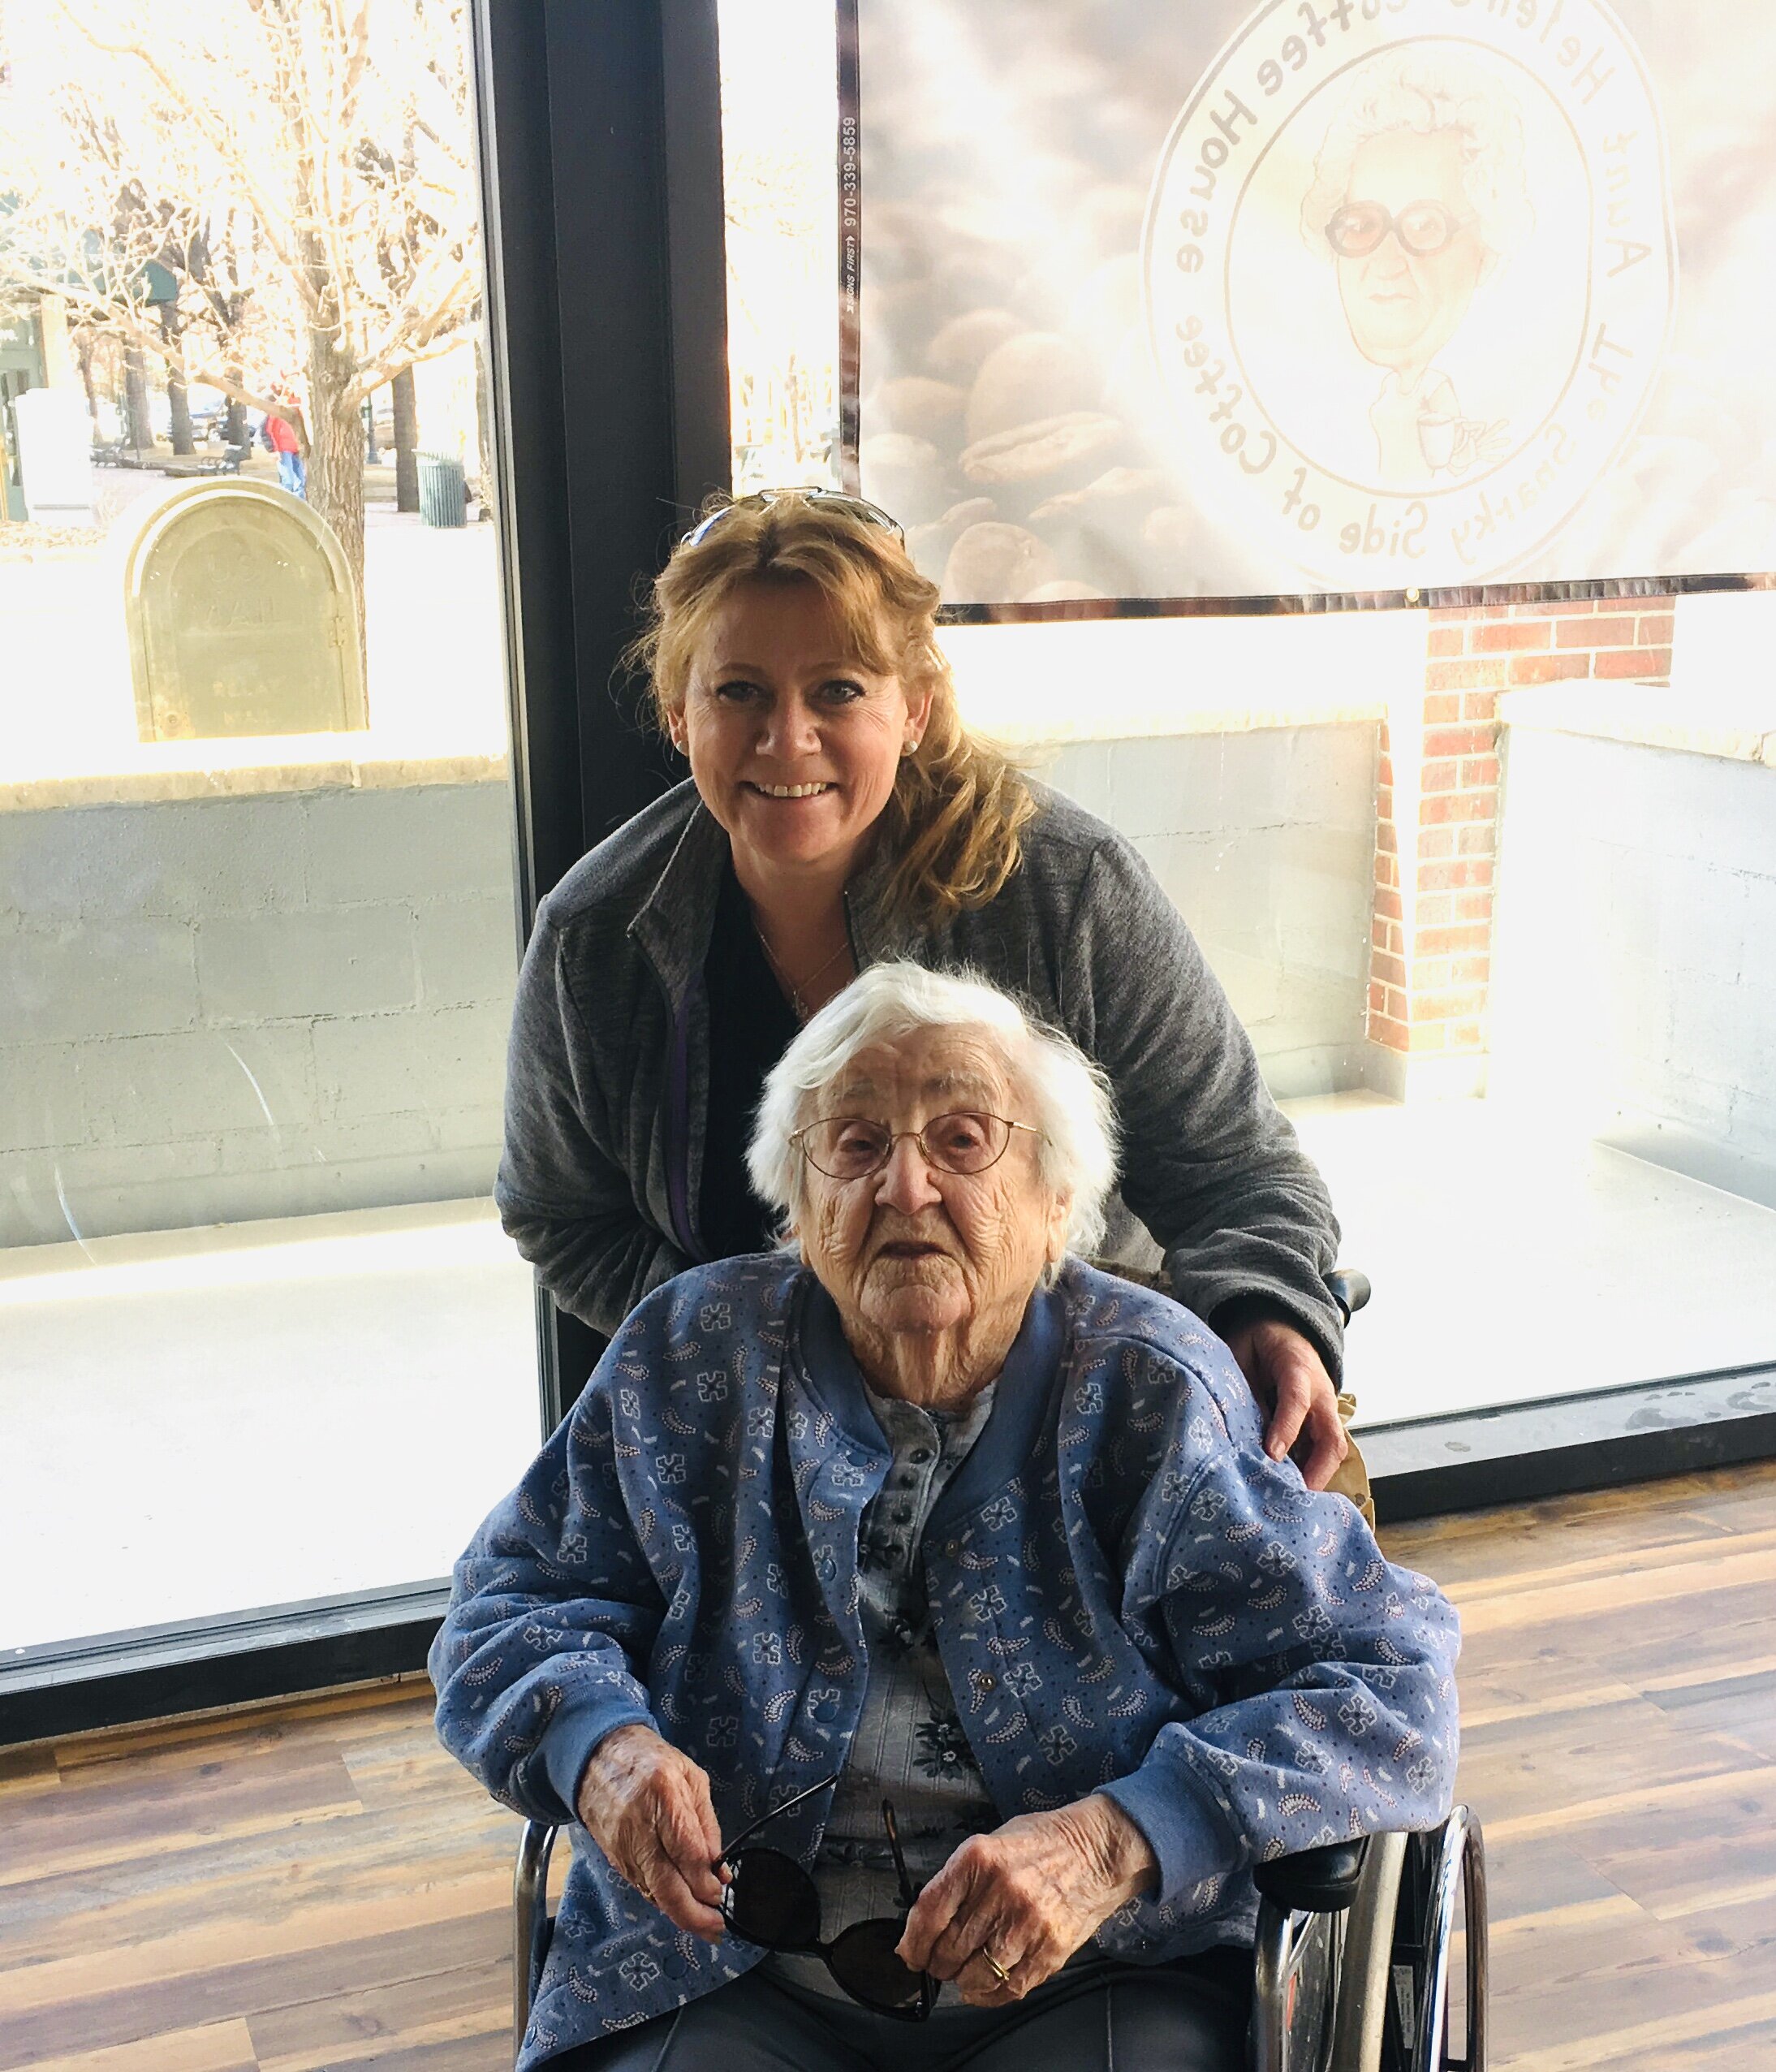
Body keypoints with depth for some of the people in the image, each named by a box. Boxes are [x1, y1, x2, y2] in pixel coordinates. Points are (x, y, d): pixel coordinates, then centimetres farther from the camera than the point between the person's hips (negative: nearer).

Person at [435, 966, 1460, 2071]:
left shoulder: (1157, 1393, -6)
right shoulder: (696, 1358, 3)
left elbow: (1394, 1691, -9)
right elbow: (511, 1603, 10)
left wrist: (1118, 1843, -24)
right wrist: (598, 1741, -14)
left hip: (1102, 1976, 0)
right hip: (738, 1975, 1)